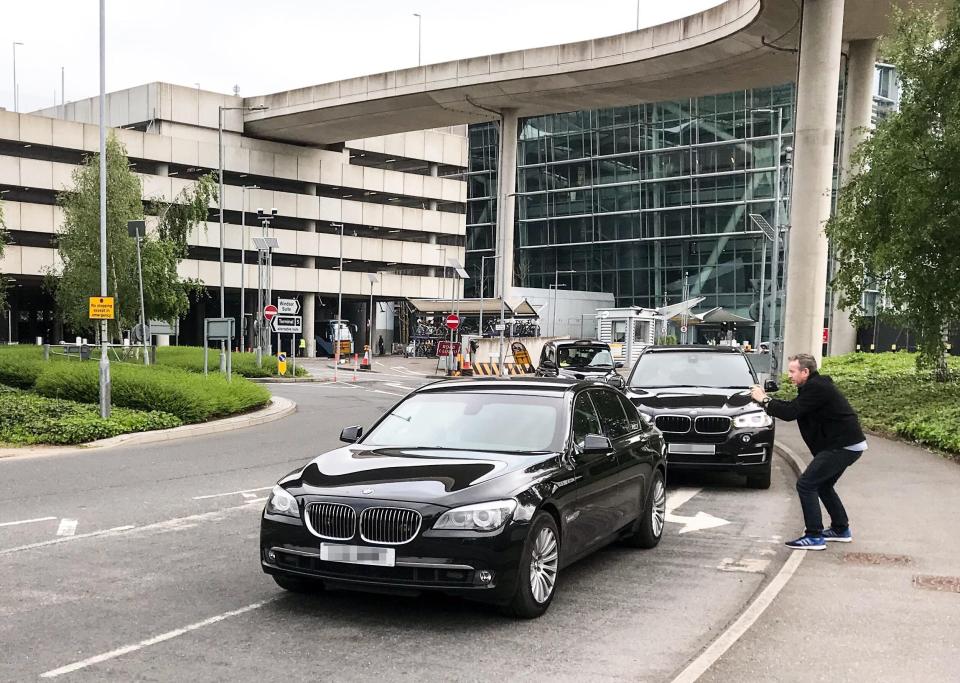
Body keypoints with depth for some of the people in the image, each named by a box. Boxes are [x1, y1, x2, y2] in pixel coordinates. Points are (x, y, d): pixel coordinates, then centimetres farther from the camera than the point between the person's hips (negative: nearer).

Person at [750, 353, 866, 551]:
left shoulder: (816, 388, -19)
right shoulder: (816, 385, 14)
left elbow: (789, 413, -23)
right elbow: (792, 407, 19)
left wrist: (764, 400, -12)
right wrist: (766, 399, 8)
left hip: (843, 446, -11)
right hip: (846, 444, 11)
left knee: (806, 484, -10)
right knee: (823, 485, 23)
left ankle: (814, 537, -8)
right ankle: (841, 529, 32)